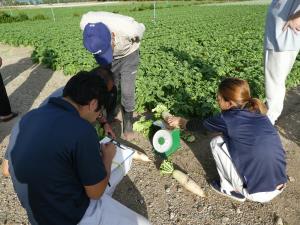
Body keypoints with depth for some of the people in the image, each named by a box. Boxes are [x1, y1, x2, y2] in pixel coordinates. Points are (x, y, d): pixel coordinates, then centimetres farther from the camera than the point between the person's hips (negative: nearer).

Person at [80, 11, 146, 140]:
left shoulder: (129, 28, -41)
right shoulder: (85, 22, -32)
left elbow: (141, 28, -14)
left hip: (128, 55, -3)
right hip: (110, 57, 3)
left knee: (127, 93, -6)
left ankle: (128, 127, 12)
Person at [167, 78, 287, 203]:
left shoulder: (228, 119, -15)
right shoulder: (258, 113, 3)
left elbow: (201, 125, 4)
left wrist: (180, 122, 21)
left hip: (260, 194, -7)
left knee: (217, 143, 0)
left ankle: (230, 189, 14)